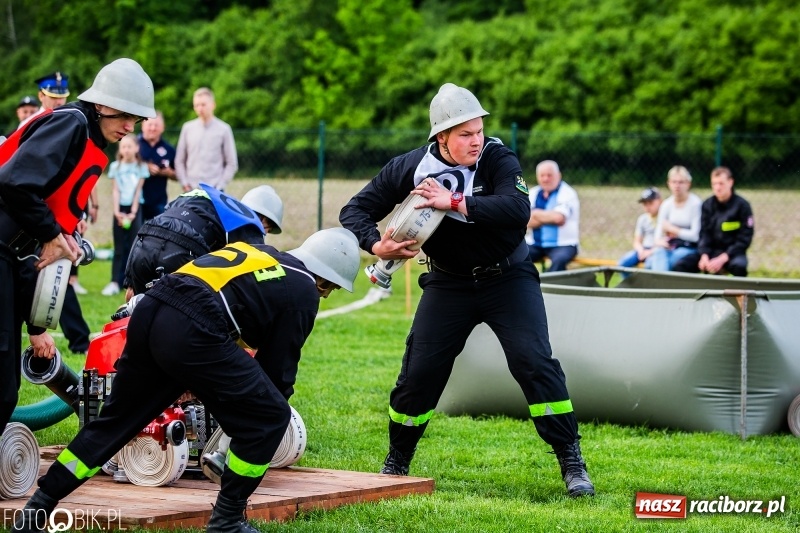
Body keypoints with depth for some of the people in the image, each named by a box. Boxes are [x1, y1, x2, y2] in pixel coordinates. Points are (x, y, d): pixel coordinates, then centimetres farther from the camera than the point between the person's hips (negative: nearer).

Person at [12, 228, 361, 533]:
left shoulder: (259, 252, 29)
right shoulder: (303, 291, 8)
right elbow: (279, 363, 10)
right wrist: (278, 398, 28)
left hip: (149, 310, 8)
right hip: (192, 332, -8)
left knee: (116, 419, 21)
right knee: (269, 418, 6)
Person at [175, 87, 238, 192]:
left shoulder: (224, 129, 1)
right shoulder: (187, 128, 7)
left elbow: (232, 163, 2)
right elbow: (179, 161, 11)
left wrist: (220, 186, -5)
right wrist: (184, 183, 0)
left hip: (214, 190, -2)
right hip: (191, 191, 2)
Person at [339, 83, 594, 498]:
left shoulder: (497, 159, -17)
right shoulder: (409, 168, -10)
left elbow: (518, 210, -35)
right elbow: (355, 210, -5)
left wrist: (454, 202, -37)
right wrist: (375, 244, -25)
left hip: (507, 279, -2)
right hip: (448, 284, 2)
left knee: (535, 363, -15)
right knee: (419, 372, 0)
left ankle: (571, 463, -6)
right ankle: (396, 464, 20)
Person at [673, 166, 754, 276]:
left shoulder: (742, 206, -6)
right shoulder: (707, 205, 5)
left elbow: (744, 239, -9)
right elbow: (704, 233, 3)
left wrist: (722, 259, -19)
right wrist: (704, 256, -17)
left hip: (732, 252, -4)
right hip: (711, 251, 4)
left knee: (739, 266, -39)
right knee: (681, 265, -19)